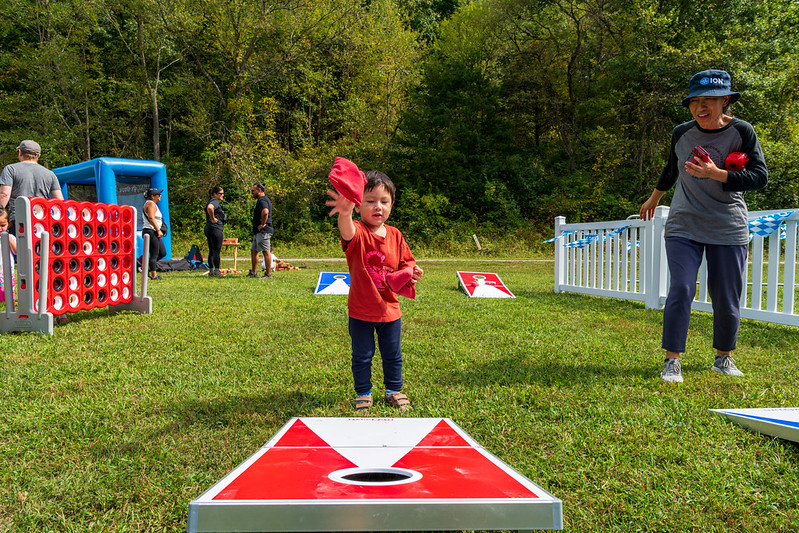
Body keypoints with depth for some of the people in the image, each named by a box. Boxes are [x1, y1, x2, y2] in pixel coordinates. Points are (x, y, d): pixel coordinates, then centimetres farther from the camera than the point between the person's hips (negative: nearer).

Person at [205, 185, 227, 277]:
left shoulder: (212, 201, 19)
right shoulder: (215, 201, -12)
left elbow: (206, 212, 36)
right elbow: (209, 207, -36)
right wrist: (213, 219, -24)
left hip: (208, 228, 10)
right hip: (215, 229, -10)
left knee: (211, 251, 12)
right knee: (217, 251, -6)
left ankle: (211, 271, 16)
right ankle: (217, 271, -4)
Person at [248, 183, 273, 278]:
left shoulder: (262, 200, -14)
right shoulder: (263, 199, 21)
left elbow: (265, 212, -33)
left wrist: (262, 225, -23)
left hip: (263, 231, -11)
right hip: (258, 232, 11)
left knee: (266, 252, -8)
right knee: (253, 250, 15)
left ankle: (268, 274, -5)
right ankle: (253, 272, 21)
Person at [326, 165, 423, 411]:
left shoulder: (394, 235, -1)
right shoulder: (357, 232, -16)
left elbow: (404, 264, 8)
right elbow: (347, 231, -42)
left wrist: (411, 273, -16)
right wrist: (345, 213, -65)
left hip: (389, 309, 3)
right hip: (360, 311, -3)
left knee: (392, 355, 17)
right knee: (362, 356, 12)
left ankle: (394, 391, 37)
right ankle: (363, 394, 32)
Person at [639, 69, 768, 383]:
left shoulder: (742, 132, -5)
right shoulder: (682, 133, 2)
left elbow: (760, 177, -11)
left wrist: (715, 174, -25)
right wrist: (654, 198, 34)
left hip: (729, 229, -1)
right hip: (684, 227, 1)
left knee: (726, 298, 5)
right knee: (680, 290, -10)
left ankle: (723, 357, 26)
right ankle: (672, 361, -3)